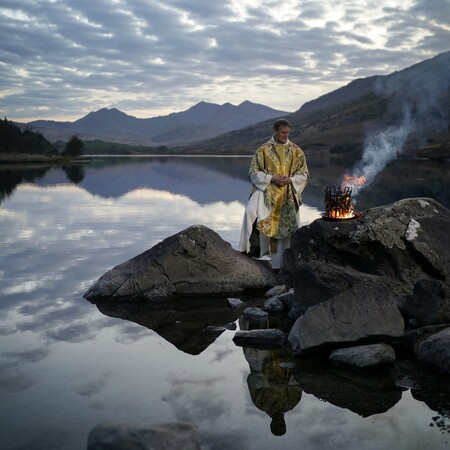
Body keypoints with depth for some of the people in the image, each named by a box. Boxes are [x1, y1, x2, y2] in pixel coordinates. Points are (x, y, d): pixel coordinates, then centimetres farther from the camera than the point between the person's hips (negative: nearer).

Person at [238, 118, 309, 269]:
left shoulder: (296, 151, 7)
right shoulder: (263, 149, 3)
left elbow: (303, 174, 8)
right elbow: (254, 172, 1)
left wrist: (290, 180, -12)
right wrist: (271, 178, -15)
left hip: (288, 196, 2)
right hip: (266, 190, -2)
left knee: (286, 228, 0)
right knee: (251, 211, -30)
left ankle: (281, 263, 12)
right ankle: (250, 246, -18)